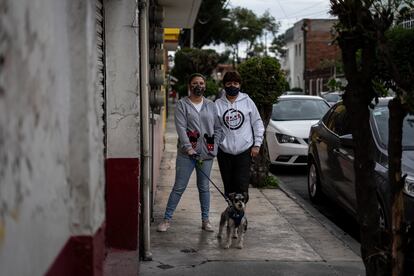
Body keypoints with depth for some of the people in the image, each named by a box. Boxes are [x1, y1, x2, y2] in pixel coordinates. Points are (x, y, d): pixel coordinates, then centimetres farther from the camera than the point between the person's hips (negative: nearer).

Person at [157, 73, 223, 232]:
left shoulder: (211, 106, 11)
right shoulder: (182, 104, 0)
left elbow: (218, 128, 13)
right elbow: (181, 128, -10)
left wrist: (215, 146, -1)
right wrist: (189, 148, -20)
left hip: (206, 153, 3)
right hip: (186, 153, -3)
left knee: (204, 187, 10)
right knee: (179, 187, -1)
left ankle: (205, 220, 19)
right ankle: (167, 219, 6)